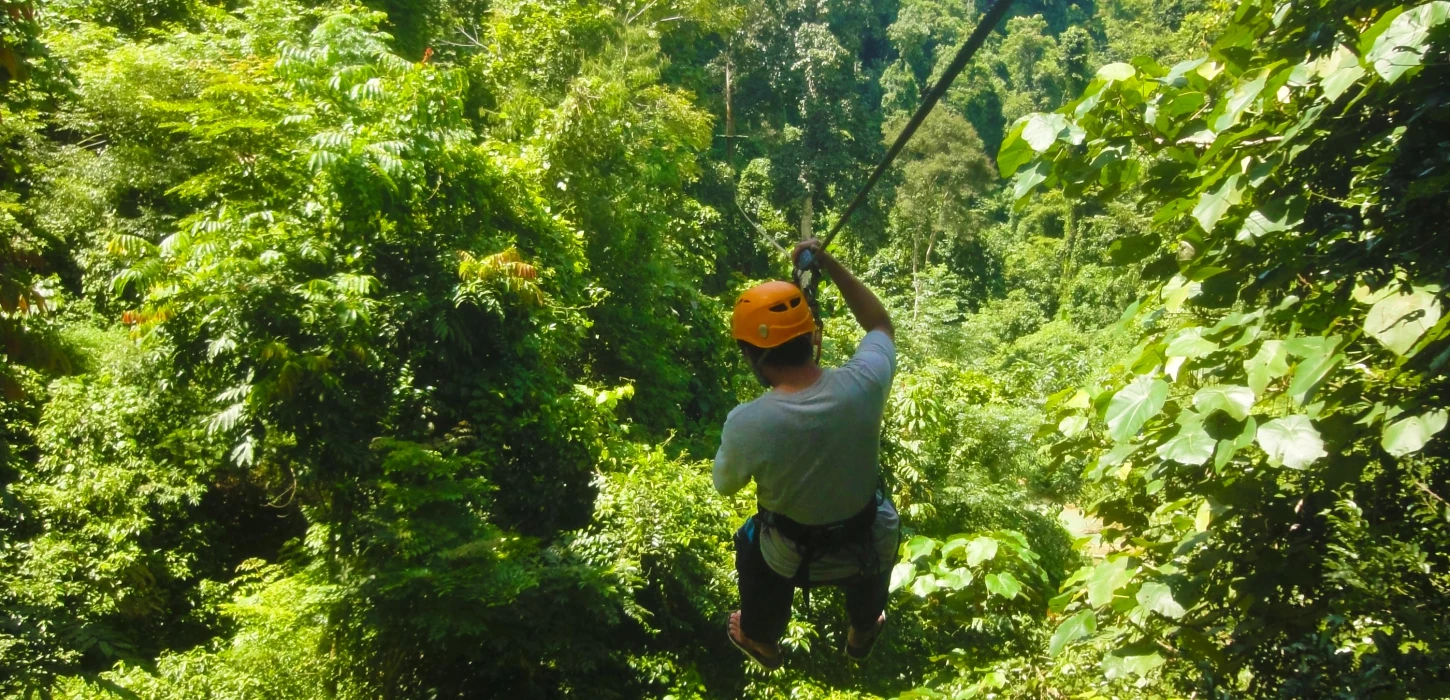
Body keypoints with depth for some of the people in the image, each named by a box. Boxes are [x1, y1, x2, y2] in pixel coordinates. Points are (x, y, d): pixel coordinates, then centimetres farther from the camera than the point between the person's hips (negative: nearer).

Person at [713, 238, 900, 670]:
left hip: (793, 557, -2)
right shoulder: (864, 385, -28)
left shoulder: (746, 423, -34)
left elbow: (725, 485, -11)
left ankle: (761, 641, 60)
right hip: (868, 545, 2)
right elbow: (881, 324, -4)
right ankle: (863, 634, 66)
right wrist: (829, 264, -5)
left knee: (751, 545, 33)